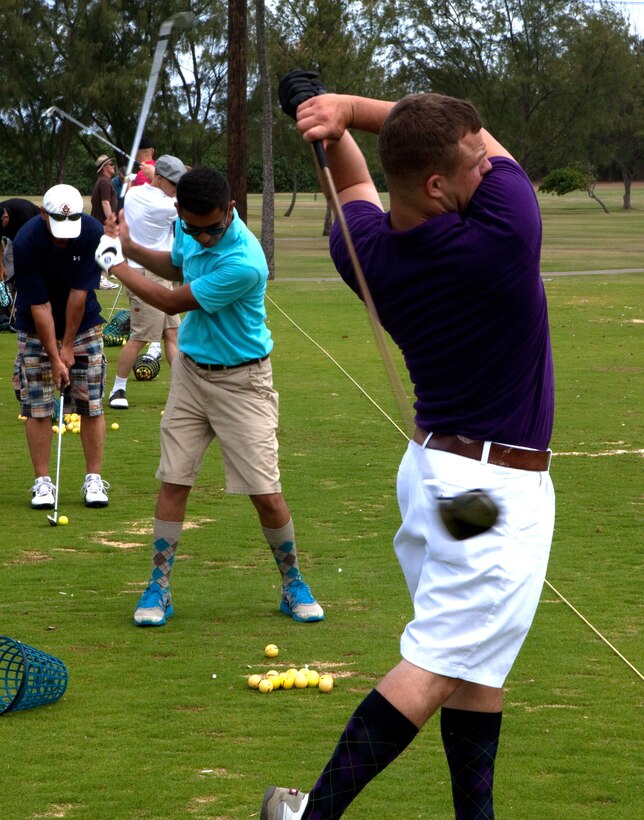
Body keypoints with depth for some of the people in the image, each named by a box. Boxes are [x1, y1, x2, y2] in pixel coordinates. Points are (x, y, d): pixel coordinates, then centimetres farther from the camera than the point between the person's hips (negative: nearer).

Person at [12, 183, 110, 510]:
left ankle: (93, 479, 5)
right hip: (37, 330, -1)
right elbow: (39, 305, -22)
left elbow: (79, 295, -17)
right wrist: (54, 357, -20)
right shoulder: (26, 242, -26)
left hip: (83, 324, 1)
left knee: (91, 403, -2)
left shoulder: (94, 233, -22)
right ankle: (42, 482, 4)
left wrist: (68, 346, -13)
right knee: (37, 407, -3)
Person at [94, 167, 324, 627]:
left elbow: (173, 302, -19)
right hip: (190, 371, 6)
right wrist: (129, 248, 6)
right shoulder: (190, 230, -6)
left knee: (266, 494, -6)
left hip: (241, 382, -6)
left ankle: (293, 586, 14)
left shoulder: (243, 264, -31)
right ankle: (159, 588, 10)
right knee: (173, 482, 3)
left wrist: (115, 265, -7)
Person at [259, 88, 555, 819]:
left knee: (478, 663, 14)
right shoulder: (503, 237, -24)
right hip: (498, 489, -8)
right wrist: (348, 110, -10)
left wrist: (333, 122, -1)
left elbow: (353, 183, 19)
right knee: (439, 668, -7)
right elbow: (495, 143, -6)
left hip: (433, 462, 8)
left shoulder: (365, 248, -6)